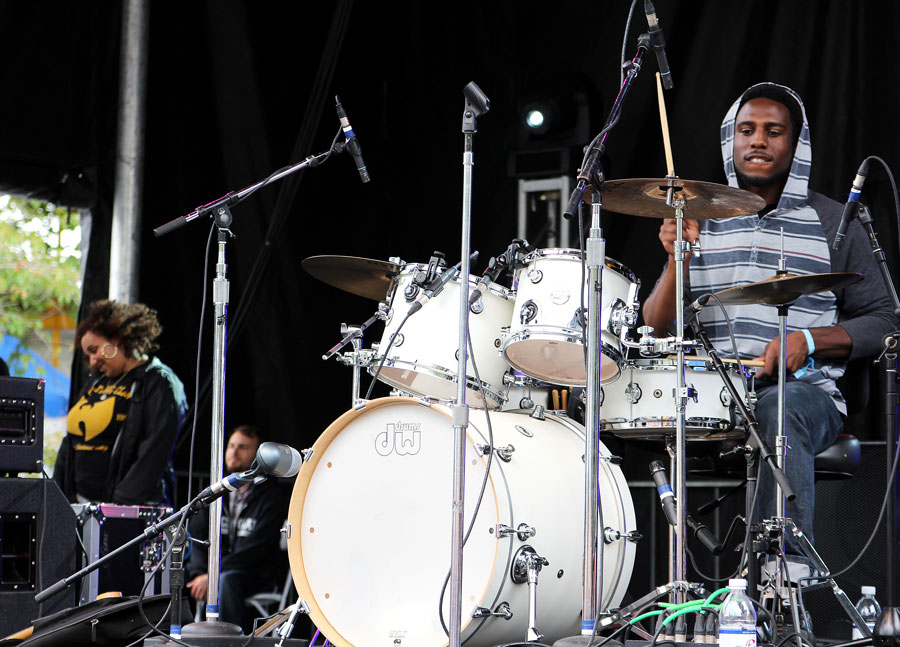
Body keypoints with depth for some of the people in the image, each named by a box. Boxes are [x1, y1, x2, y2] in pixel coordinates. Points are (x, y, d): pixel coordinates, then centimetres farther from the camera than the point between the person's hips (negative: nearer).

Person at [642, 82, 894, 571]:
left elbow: (879, 323, 6)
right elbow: (654, 328, 8)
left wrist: (809, 340, -11)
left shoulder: (833, 224, 6)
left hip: (806, 392, -3)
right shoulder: (701, 220, 13)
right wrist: (677, 260, -10)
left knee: (779, 410, -36)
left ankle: (790, 566, -35)